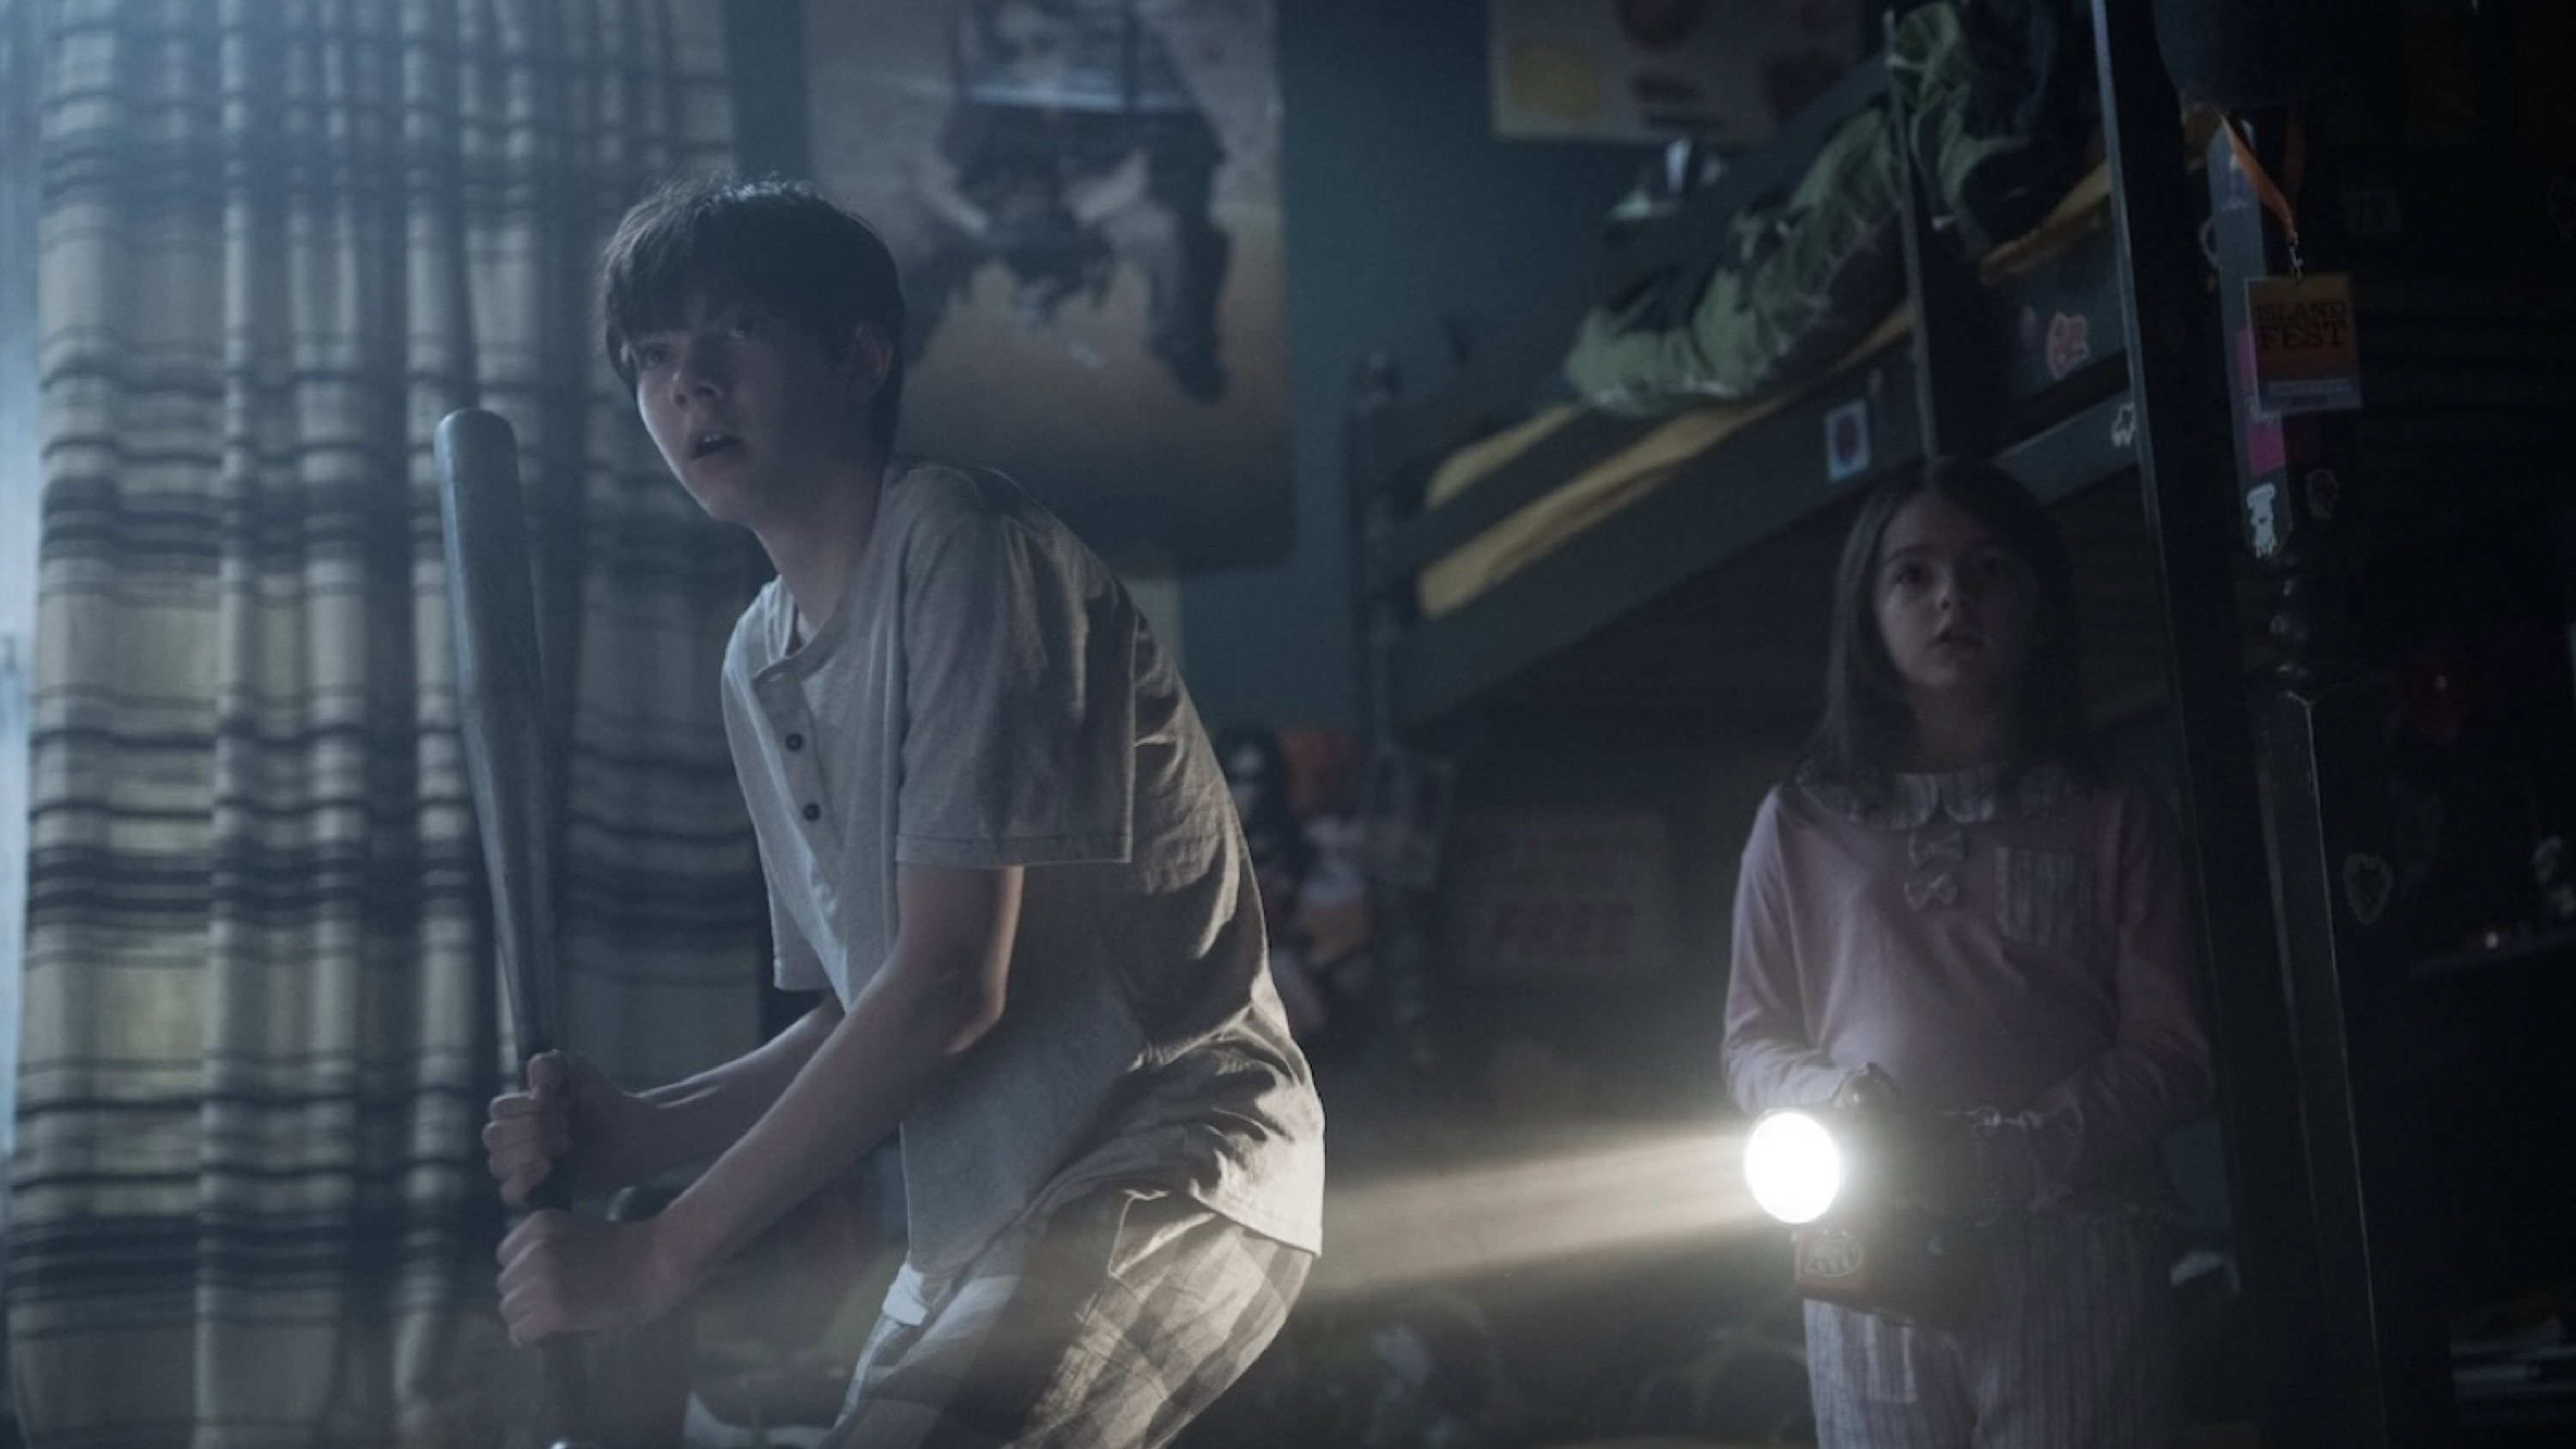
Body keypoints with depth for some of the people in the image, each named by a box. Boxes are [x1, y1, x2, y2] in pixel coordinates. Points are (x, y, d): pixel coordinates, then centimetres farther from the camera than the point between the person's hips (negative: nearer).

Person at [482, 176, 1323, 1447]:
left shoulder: (959, 545, -13)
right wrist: (640, 1131, 1)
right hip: (977, 1222, 9)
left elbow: (948, 983, -19)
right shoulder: (757, 666, 13)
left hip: (1175, 1164, -9)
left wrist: (658, 1257, -16)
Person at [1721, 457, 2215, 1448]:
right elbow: (1752, 1042, 14)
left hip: (2074, 1260, -1)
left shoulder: (2113, 820, 12)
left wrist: (2009, 1156, -11)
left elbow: (2173, 1047, 5)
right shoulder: (1803, 826, 15)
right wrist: (1832, 1103, -9)